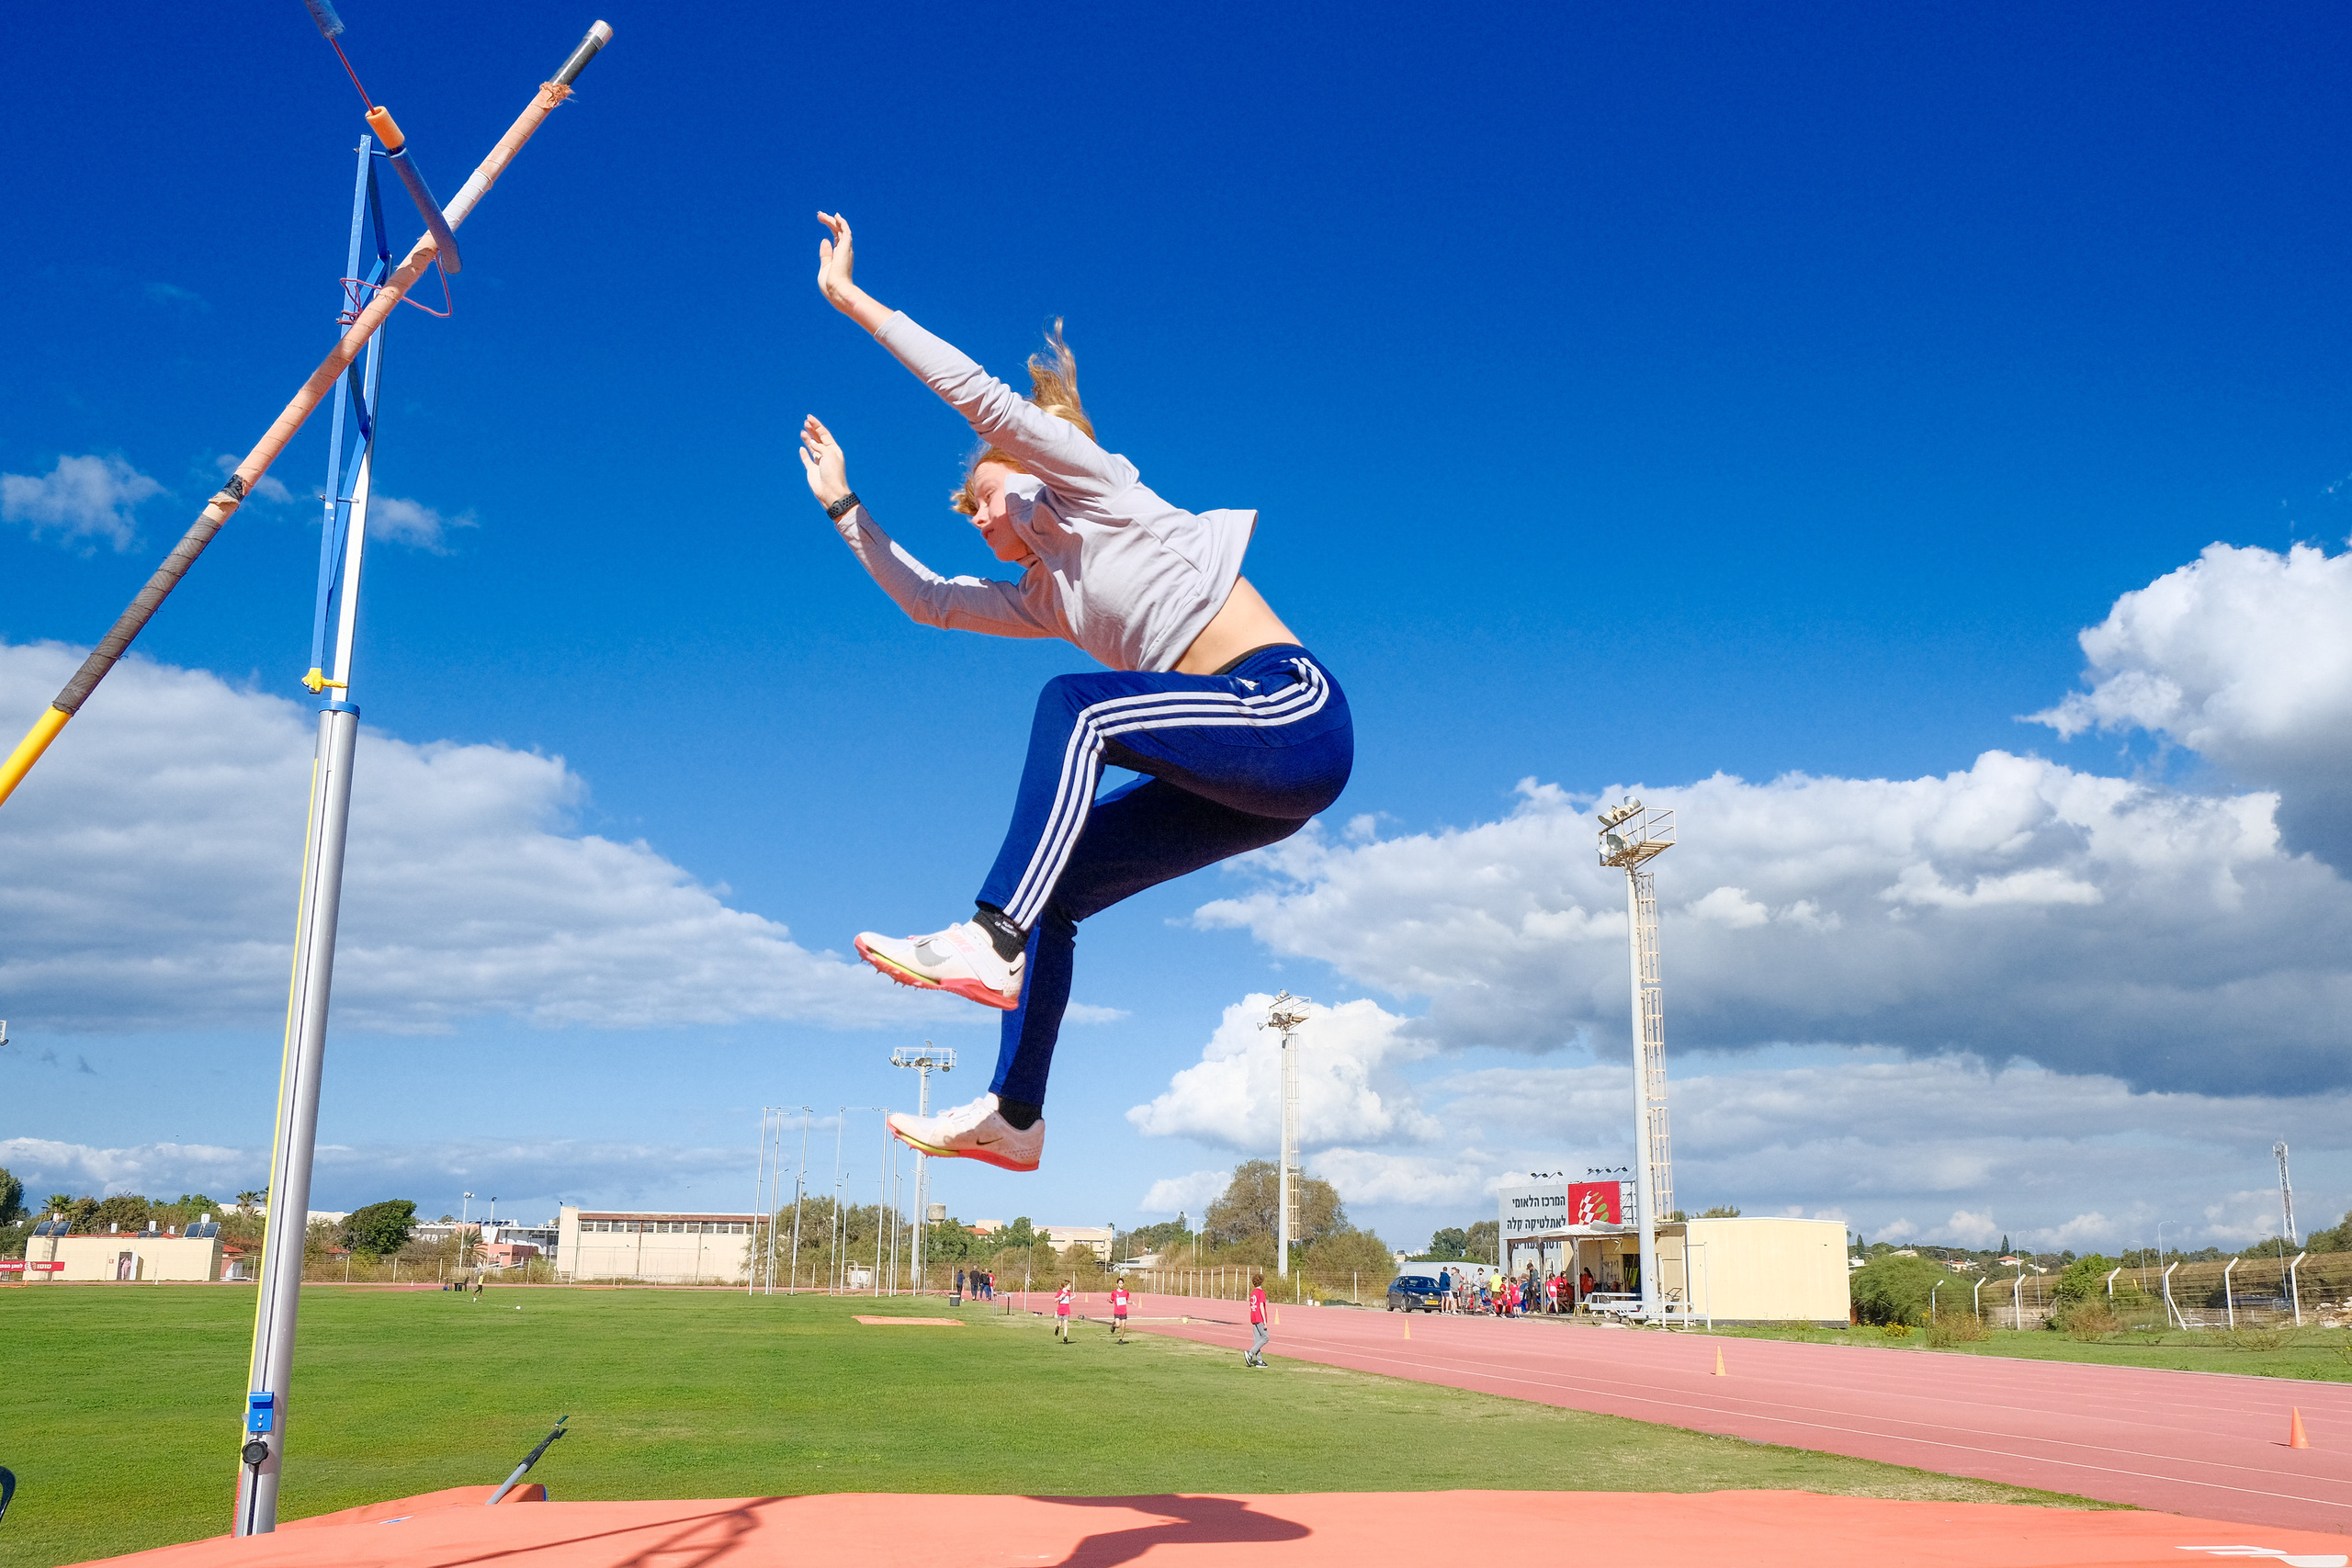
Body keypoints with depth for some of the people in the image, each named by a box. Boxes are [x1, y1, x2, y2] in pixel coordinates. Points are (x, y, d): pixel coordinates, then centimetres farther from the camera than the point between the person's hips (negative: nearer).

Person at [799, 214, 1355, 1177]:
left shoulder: (1092, 481, 5)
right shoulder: (1043, 593, 25)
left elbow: (980, 395, -3)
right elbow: (927, 600, 31)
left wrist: (849, 296, 1)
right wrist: (843, 504, 31)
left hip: (1293, 714, -9)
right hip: (1245, 781, 9)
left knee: (1075, 703, -26)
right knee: (1051, 892, 1)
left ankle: (991, 936, -34)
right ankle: (1014, 1117, 3)